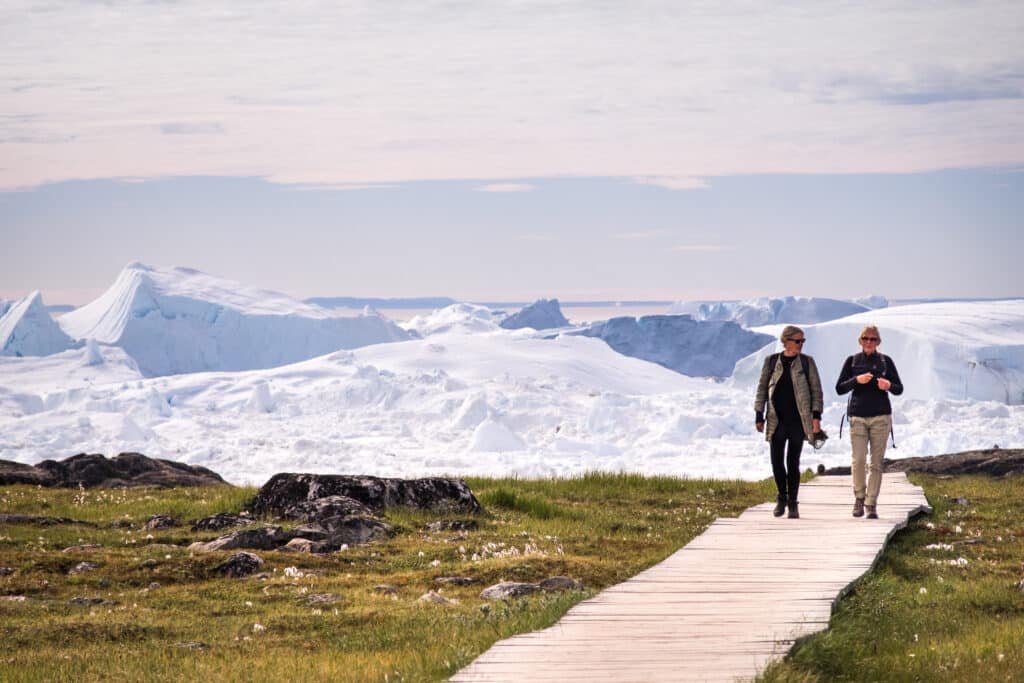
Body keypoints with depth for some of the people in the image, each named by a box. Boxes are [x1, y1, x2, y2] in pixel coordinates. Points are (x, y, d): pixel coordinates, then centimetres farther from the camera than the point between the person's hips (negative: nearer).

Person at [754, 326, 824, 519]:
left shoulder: (806, 362, 2)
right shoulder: (771, 362, 4)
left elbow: (816, 390, 4)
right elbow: (762, 389, 9)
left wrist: (816, 415, -5)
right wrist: (759, 415, 5)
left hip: (798, 419, -1)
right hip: (777, 420, 1)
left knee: (793, 462, -1)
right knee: (776, 461, 0)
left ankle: (793, 502, 8)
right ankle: (782, 497, 21)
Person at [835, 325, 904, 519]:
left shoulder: (885, 361, 8)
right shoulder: (852, 361, 8)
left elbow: (899, 389, 10)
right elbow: (839, 388, 4)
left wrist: (889, 386, -13)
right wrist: (856, 380, -13)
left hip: (880, 417, 0)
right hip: (857, 416, 0)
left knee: (876, 463, -2)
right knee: (858, 459, -11)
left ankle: (871, 504, 3)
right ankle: (859, 496, 10)